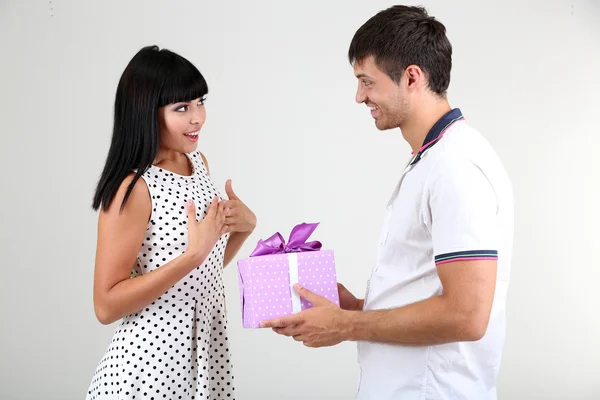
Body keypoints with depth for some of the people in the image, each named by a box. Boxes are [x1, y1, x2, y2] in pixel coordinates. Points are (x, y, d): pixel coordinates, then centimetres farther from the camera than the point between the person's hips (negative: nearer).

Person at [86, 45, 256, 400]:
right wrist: (192, 255, -26)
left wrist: (244, 225, -4)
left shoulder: (198, 162, 3)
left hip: (207, 353, 7)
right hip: (151, 363, -7)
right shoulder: (133, 187, -19)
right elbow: (106, 306, -19)